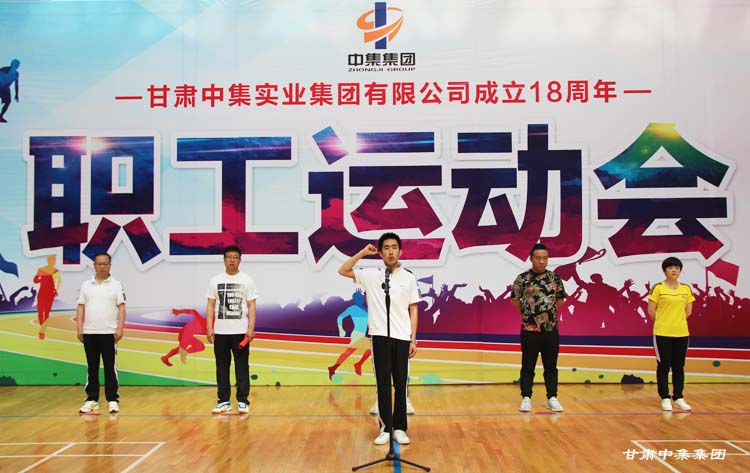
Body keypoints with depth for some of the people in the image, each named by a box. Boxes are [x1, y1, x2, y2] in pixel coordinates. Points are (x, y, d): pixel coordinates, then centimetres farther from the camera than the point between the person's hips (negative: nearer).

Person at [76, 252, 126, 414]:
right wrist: (79, 328, -2)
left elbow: (121, 307, -3)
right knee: (92, 367, 9)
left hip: (109, 333, -2)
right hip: (89, 333, 3)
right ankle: (92, 399, 16)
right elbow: (81, 307, 7)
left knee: (110, 367, 1)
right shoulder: (86, 285, 9)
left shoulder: (116, 285, 2)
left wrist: (120, 328, -11)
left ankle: (113, 400, 5)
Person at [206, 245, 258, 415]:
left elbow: (251, 306, -1)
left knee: (242, 366, 1)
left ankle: (242, 401, 8)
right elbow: (210, 306, 6)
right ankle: (224, 401, 14)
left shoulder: (247, 280, 1)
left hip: (241, 331, -2)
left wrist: (251, 328, -10)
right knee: (222, 366, 6)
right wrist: (209, 328, -2)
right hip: (220, 331, 2)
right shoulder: (215, 280, 5)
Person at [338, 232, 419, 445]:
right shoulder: (371, 274, 3)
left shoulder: (409, 277, 4)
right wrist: (362, 252, -5)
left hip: (402, 338, 0)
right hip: (380, 336, 0)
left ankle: (399, 428, 15)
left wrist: (413, 339, 1)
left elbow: (413, 310, 6)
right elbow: (342, 271, 0)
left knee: (400, 384, 5)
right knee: (383, 384, 4)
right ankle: (385, 428, 12)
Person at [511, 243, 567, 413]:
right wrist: (528, 313, 5)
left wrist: (549, 312, 6)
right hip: (530, 330, -2)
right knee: (528, 366, 5)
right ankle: (526, 398, 13)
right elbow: (515, 300, 2)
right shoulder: (522, 279, -6)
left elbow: (560, 300, 14)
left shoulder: (555, 278, 3)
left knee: (551, 366, 9)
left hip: (551, 329, 3)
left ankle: (552, 398, 17)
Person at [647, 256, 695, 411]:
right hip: (662, 334, -3)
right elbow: (651, 310, -4)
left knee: (679, 367, 8)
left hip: (681, 333, 4)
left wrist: (677, 322, 9)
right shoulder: (658, 288, -6)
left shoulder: (686, 289, 6)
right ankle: (665, 399, 10)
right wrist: (662, 323, 5)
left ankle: (678, 398, 17)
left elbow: (688, 311, 13)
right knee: (664, 366, 2)